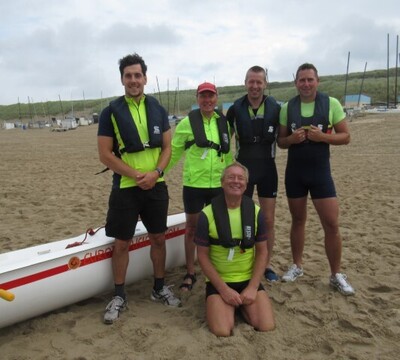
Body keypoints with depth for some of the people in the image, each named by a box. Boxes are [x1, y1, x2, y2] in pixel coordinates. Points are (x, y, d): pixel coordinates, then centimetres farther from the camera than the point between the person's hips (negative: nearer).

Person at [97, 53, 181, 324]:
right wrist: (136, 175, -15)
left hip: (156, 185, 3)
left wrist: (155, 172, -12)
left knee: (158, 238, 12)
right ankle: (119, 296, 22)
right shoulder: (111, 112, -5)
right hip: (125, 187, -3)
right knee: (122, 243, 5)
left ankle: (160, 288, 30)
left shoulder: (158, 110, 4)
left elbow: (167, 147, 5)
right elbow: (105, 154, -8)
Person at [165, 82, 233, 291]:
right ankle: (190, 273, 23)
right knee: (192, 228, 8)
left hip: (219, 185, 3)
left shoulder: (223, 122, 5)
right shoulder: (188, 122, -6)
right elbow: (174, 152, -1)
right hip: (194, 185, -3)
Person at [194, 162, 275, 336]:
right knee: (222, 332, -21)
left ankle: (241, 306, 16)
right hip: (219, 282, -2)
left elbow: (262, 252, 1)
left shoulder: (255, 212, -3)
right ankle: (229, 307, 12)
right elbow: (203, 256, -8)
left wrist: (253, 287, -9)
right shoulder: (207, 215, -11)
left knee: (267, 327, -14)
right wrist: (224, 289, -14)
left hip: (249, 280, 3)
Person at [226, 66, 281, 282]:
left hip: (267, 169, 1)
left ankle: (266, 265, 23)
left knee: (269, 221, 6)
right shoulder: (235, 109, -4)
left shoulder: (275, 108, -4)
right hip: (243, 169, 0)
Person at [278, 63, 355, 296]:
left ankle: (336, 275, 14)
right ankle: (297, 266, 28)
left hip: (321, 172, -2)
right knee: (298, 220, 13)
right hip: (294, 172, 2)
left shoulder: (331, 104, -4)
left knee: (332, 224, -2)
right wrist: (292, 139, -15)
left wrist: (322, 136, -20)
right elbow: (281, 141, 8)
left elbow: (346, 136, -3)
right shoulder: (287, 108, 2)